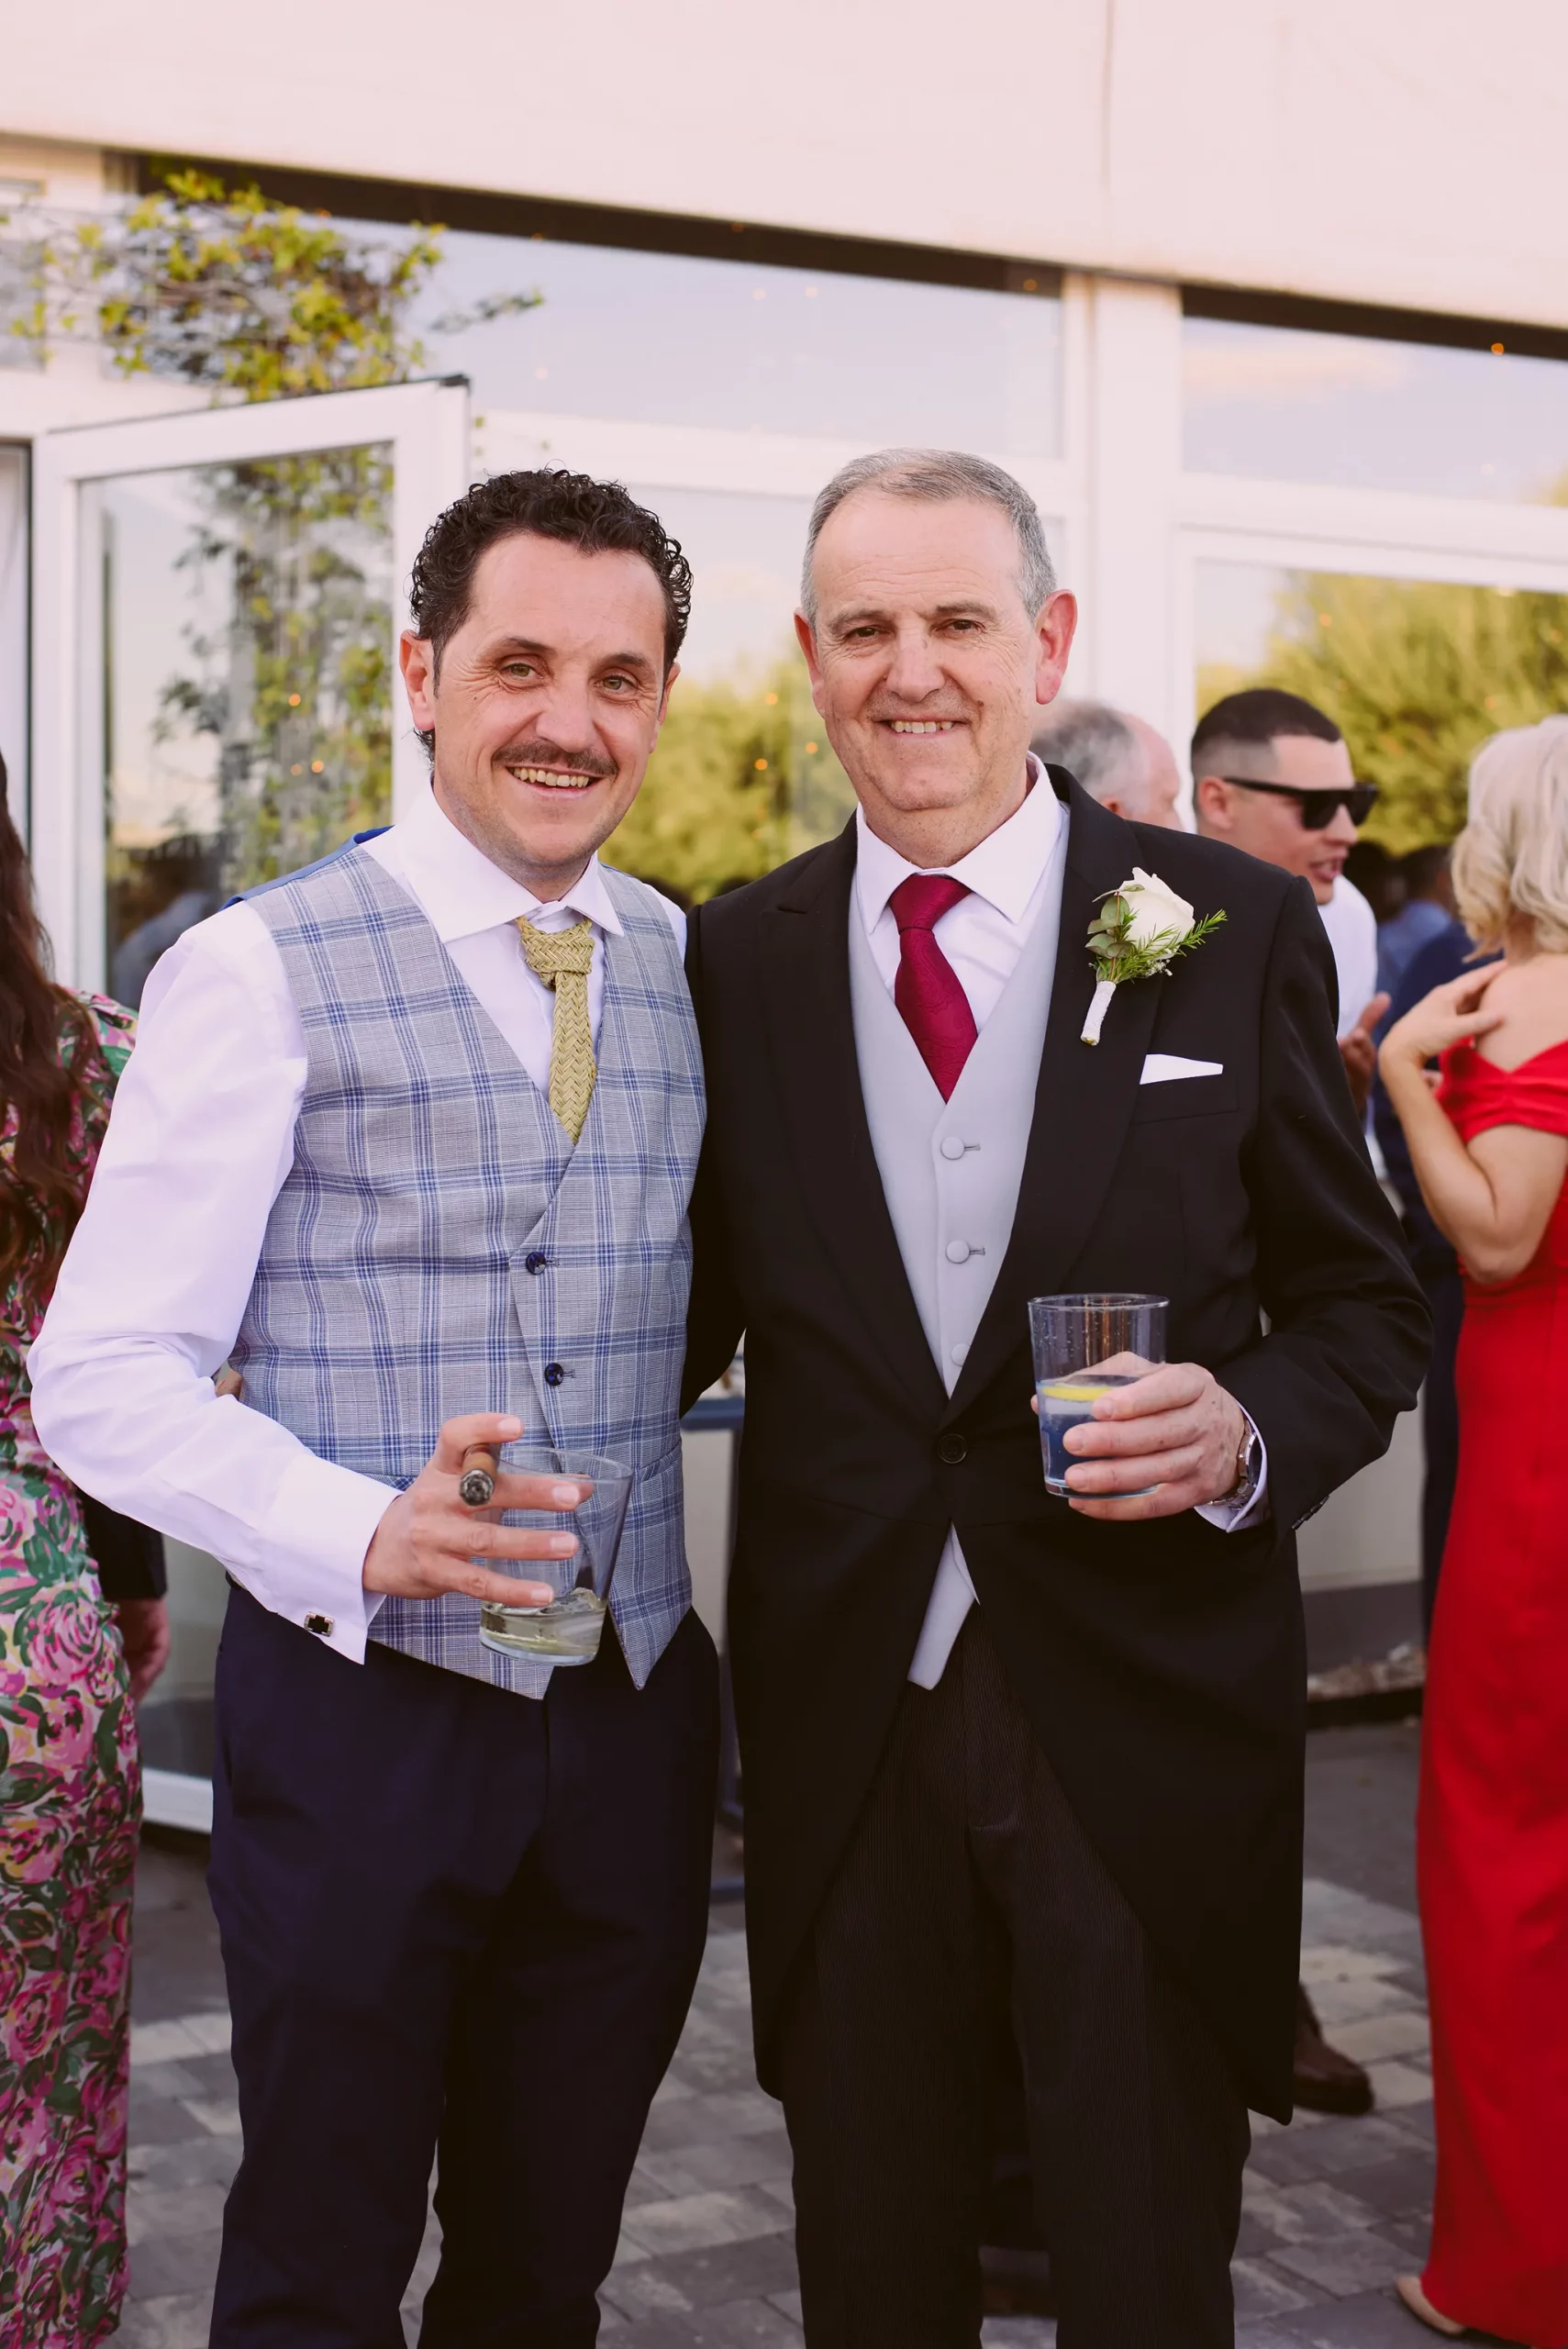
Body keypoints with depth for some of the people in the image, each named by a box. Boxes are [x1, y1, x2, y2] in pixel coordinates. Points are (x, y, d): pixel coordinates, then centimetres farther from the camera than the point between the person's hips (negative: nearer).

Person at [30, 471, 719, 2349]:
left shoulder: (695, 973, 7)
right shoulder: (260, 973, -8)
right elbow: (104, 1371, -9)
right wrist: (362, 1532, -25)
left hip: (634, 1709, 4)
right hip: (364, 1705, -4)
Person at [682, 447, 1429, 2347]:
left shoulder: (1237, 932, -2)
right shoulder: (735, 958, 4)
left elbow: (1364, 1307, 3)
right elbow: (701, 1308, 10)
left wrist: (1250, 1432, -16)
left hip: (1148, 1719, -1)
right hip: (844, 1713, 2)